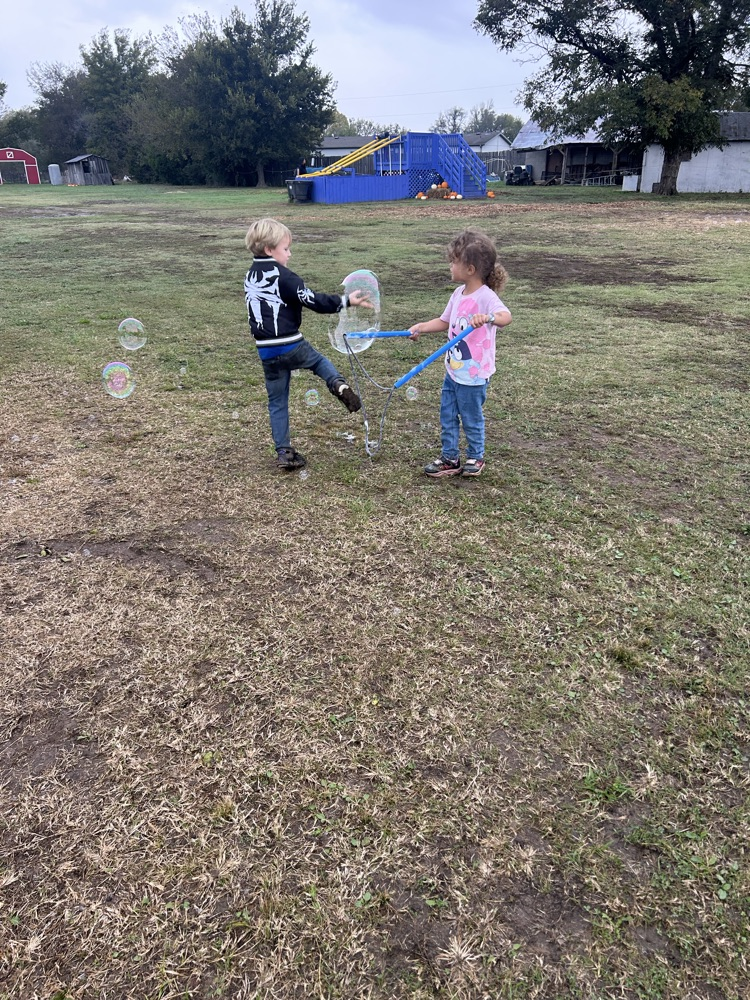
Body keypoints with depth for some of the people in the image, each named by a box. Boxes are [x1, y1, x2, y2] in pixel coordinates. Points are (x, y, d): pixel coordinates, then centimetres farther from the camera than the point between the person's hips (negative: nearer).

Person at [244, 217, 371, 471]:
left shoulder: (251, 277, 13)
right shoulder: (282, 275, -11)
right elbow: (312, 300, -15)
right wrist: (346, 301, -11)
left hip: (266, 352, 6)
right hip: (291, 346, -6)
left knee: (277, 402, 13)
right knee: (320, 361, 24)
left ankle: (284, 452, 14)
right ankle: (339, 384, -6)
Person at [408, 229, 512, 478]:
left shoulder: (485, 297, -21)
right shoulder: (459, 294, 5)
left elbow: (506, 316, -39)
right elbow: (444, 322, 18)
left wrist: (487, 317, -58)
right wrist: (421, 327, 6)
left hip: (473, 375, -8)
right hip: (453, 370, 8)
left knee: (472, 419, 10)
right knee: (447, 417, 15)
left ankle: (476, 458, 30)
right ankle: (450, 458, 28)